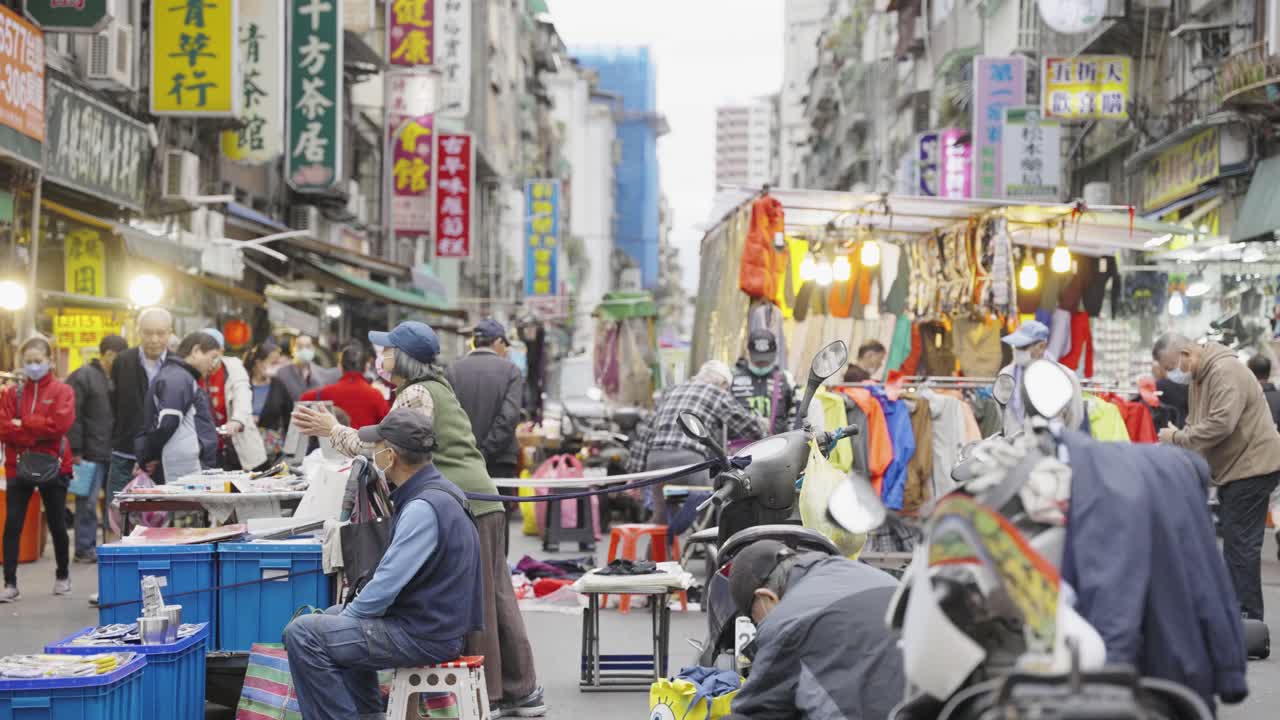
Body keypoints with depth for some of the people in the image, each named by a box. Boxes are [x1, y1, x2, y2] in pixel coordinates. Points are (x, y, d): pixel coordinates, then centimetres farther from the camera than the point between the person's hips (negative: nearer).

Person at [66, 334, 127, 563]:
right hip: (91, 454, -7)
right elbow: (72, 417, -13)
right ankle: (85, 549, 4)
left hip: (114, 453, 7)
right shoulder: (82, 378, -8)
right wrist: (76, 451, -16)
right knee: (88, 502, -3)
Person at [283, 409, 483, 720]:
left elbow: (387, 585, -23)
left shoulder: (424, 507, -23)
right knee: (334, 616, 30)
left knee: (302, 634, -13)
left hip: (426, 636, -10)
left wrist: (348, 616, -6)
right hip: (436, 621, 10)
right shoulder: (436, 490, 10)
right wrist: (350, 609, 14)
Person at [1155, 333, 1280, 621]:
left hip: (1251, 465, -10)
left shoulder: (1225, 371, -20)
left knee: (1240, 544, -9)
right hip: (1235, 466, 10)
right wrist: (1176, 440, -1)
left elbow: (1220, 424, -28)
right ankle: (1233, 610, 20)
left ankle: (1247, 617, -6)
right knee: (1234, 541, 13)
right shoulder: (1199, 375, 14)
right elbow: (1197, 423, 19)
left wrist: (1178, 438, -19)